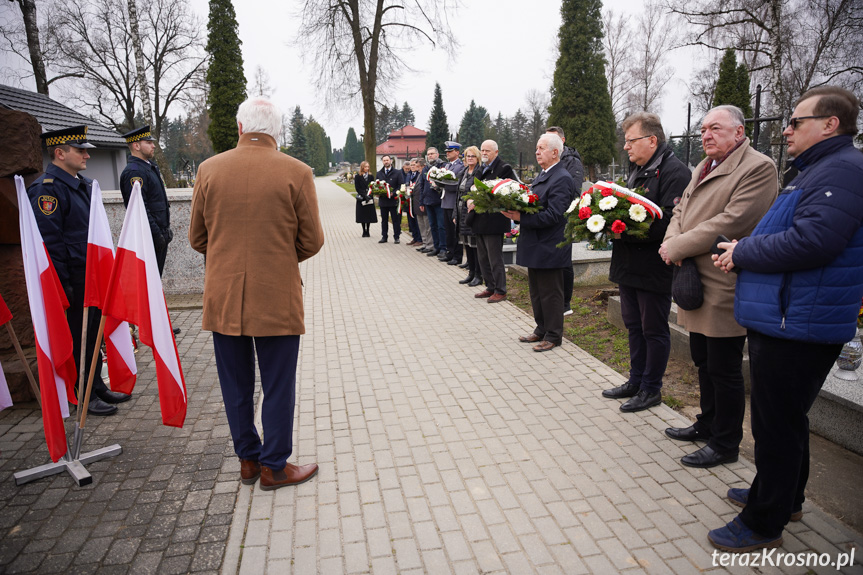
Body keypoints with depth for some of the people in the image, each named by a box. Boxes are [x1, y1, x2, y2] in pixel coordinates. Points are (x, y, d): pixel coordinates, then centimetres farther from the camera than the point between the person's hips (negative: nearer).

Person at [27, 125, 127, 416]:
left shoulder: (83, 184, 15)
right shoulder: (46, 188, -14)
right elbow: (49, 240, -19)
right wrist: (62, 284, -19)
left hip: (93, 275, 9)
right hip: (73, 279, -9)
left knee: (93, 332, 16)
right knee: (77, 338, 2)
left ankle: (97, 386, 28)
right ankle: (85, 396, 14)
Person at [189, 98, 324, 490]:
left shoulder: (209, 170, 0)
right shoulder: (296, 173, -8)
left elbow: (197, 238, 7)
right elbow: (311, 242, -4)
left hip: (223, 298, 4)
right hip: (276, 298, -3)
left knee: (236, 385, 17)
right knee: (278, 387, 10)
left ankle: (248, 460, 32)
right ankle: (274, 467, 22)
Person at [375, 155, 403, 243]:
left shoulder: (397, 172, 1)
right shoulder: (379, 173, 12)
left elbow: (400, 186, -3)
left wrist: (393, 193, -17)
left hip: (393, 200, -3)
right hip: (382, 199, 4)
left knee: (395, 219, 1)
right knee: (384, 219, 10)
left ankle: (396, 237, 8)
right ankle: (384, 237, 17)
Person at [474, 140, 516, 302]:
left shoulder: (504, 169, -9)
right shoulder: (481, 169, 15)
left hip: (494, 220, -8)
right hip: (480, 220, 9)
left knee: (495, 258, -3)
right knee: (483, 258, 15)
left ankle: (500, 291, 8)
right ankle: (490, 287, 26)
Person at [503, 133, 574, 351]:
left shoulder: (562, 179, -17)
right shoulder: (542, 176, 14)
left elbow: (552, 216, -24)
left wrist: (521, 218, -24)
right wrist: (516, 212, -4)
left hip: (549, 249, -10)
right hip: (536, 247, 10)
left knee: (550, 293, 2)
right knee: (536, 291, 18)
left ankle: (553, 335, 16)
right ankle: (542, 329, 32)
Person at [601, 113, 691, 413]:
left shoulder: (674, 172, -14)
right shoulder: (636, 170, 16)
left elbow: (669, 222, -24)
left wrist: (625, 231, -25)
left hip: (654, 269, -9)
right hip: (629, 265, 9)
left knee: (654, 329, 4)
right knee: (634, 325, 17)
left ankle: (651, 389, 19)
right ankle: (636, 380, 31)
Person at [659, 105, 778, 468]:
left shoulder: (758, 168, -12)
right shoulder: (703, 168, 18)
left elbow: (733, 221, -22)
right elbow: (681, 210, 15)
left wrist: (679, 247, -18)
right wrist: (671, 240, -6)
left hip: (724, 288, -9)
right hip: (696, 284, 9)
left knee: (724, 370, 2)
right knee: (704, 362, 20)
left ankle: (725, 444, 18)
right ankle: (707, 425, 37)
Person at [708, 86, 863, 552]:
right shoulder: (821, 169, 19)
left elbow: (812, 242, -28)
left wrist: (743, 252, -16)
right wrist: (745, 250, 8)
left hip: (796, 327, -11)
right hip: (785, 320, 11)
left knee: (777, 425, 1)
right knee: (785, 420, 22)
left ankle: (764, 523, 15)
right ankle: (784, 497, 40)